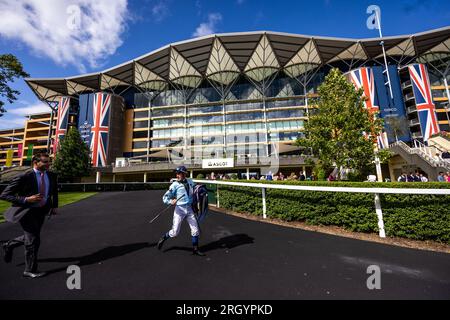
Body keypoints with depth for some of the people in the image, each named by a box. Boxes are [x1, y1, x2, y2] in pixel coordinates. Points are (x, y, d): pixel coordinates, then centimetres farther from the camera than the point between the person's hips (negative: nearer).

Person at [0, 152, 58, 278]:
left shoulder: (51, 176, -3)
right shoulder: (24, 177, -20)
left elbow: (54, 191, 15)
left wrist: (54, 206, 9)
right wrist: (26, 200, -27)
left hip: (41, 211, 6)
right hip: (26, 211, -6)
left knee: (31, 236, 22)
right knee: (33, 240, 0)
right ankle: (30, 270, 18)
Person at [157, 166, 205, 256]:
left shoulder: (190, 182, 2)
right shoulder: (175, 185, -11)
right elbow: (165, 198, -14)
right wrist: (171, 201, -35)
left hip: (189, 209, 4)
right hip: (180, 209, -4)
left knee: (195, 230, 7)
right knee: (175, 232, -1)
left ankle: (195, 249, 26)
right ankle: (163, 238, 31)